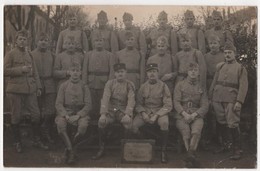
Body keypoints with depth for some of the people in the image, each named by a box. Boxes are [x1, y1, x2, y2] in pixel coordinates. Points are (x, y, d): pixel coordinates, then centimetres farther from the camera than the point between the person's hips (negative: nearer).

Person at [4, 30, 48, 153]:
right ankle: (17, 142, 16)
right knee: (16, 117, 2)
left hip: (30, 89, 5)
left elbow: (35, 72, 17)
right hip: (15, 89, -4)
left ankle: (37, 140, 18)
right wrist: (21, 69, -16)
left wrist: (38, 87, 10)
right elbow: (5, 71, -8)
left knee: (36, 115, 4)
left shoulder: (30, 55, 14)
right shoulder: (10, 54, -1)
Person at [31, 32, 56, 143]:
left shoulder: (52, 55, 12)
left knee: (50, 112, -2)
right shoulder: (32, 54, 3)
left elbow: (55, 71, 13)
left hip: (50, 87, 2)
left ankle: (47, 133, 13)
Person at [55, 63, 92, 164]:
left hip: (80, 113, 0)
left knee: (83, 126, -33)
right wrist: (65, 115, -14)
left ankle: (70, 148, -9)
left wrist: (78, 115, -15)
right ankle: (71, 150, -19)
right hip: (65, 112, 1)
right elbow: (58, 103, 3)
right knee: (60, 125, -32)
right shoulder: (63, 86, 8)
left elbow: (88, 105, 1)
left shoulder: (84, 87, 8)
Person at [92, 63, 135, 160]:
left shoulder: (130, 85, 3)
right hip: (111, 110, 1)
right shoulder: (109, 83, 6)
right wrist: (103, 114, -19)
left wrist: (127, 114, -24)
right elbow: (105, 99, -5)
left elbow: (131, 101, -7)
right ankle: (101, 149, -12)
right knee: (101, 122, -28)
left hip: (123, 111, -1)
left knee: (128, 122, -33)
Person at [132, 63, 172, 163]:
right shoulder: (143, 87, 7)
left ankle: (163, 151, -20)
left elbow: (168, 105, -5)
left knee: (164, 123, -36)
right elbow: (138, 103, 9)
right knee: (133, 124, -25)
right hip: (145, 111, 3)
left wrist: (156, 115, -16)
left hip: (160, 112, -2)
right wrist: (143, 113, -11)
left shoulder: (163, 86, -2)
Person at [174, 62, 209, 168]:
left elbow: (205, 106, 9)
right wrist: (185, 114, -13)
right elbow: (176, 102, 4)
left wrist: (194, 115, -10)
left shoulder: (201, 88, 19)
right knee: (186, 133, -30)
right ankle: (193, 157, -30)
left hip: (197, 115, 1)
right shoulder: (180, 85, 15)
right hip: (182, 115, 0)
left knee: (196, 131, -32)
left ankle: (190, 155, -40)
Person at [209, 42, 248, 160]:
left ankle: (237, 150, 1)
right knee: (221, 123, 12)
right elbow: (214, 83, 17)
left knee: (233, 125, -8)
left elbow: (243, 86, -6)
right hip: (218, 100, 4)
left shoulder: (240, 68, 2)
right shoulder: (219, 66, 15)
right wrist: (210, 97, 10)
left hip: (231, 101, -4)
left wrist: (239, 102, -15)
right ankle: (226, 144, 29)